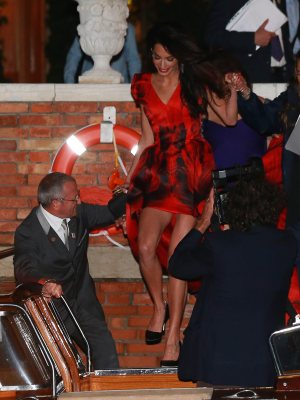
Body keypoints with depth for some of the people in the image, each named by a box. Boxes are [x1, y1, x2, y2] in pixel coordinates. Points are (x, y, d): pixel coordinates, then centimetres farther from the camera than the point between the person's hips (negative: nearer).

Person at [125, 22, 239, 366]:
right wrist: (129, 179, 12)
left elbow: (229, 118, 10)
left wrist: (233, 90, -7)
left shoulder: (195, 83, 6)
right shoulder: (143, 86, 12)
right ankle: (159, 306, 11)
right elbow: (148, 138, 16)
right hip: (158, 172, 2)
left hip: (191, 172, -2)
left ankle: (173, 335, -6)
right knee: (145, 246, -17)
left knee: (177, 253, -10)